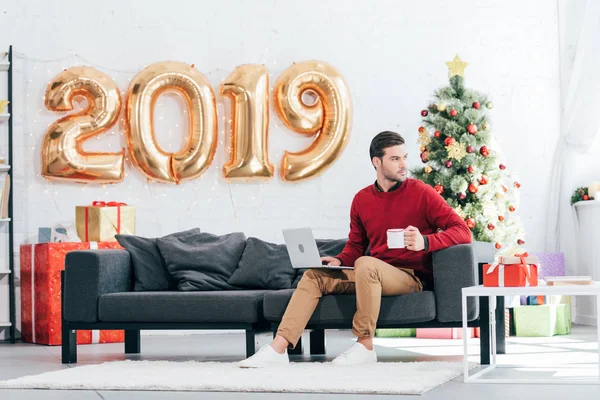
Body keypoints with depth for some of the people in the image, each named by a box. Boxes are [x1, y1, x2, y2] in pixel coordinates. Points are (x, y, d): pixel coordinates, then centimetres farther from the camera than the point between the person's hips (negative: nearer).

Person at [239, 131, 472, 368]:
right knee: (314, 275, -7)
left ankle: (365, 346, -25)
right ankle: (278, 349, -19)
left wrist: (426, 242, -29)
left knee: (365, 264, -34)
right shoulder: (362, 199, 9)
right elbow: (355, 246, 20)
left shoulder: (421, 193, -6)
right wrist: (339, 260, -3)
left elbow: (462, 231, -12)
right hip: (375, 275, 6)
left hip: (412, 276, -6)